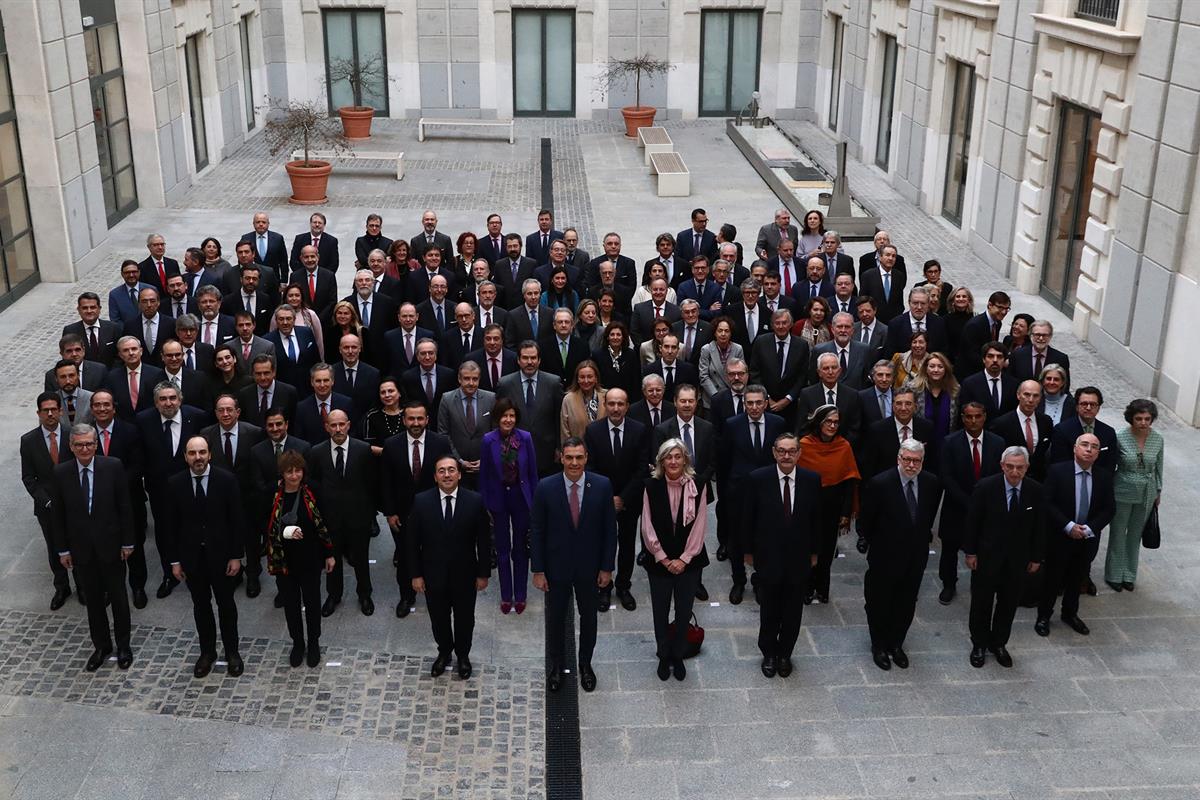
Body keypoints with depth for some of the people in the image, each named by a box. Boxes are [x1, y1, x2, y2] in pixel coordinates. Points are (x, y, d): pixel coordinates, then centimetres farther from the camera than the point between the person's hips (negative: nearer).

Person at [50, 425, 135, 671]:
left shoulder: (113, 467, -12)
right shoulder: (61, 473, -7)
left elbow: (124, 507, -7)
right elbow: (58, 514, 0)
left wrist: (127, 542, -5)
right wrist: (62, 549, 1)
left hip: (110, 545, -1)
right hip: (81, 548, 1)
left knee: (118, 597, 13)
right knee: (93, 600, 14)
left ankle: (123, 646, 29)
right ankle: (101, 646, 31)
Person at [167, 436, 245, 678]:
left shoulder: (226, 480, -11)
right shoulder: (175, 483, -6)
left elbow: (237, 520, -7)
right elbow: (172, 524, 0)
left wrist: (236, 556, -8)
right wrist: (174, 560, 0)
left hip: (220, 554, -1)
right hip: (191, 556, 2)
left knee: (226, 604, 12)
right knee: (201, 605, 14)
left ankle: (232, 652, 27)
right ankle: (207, 652, 30)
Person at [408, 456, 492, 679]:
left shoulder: (475, 502, -13)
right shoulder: (421, 501, -11)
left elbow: (484, 541, -6)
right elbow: (413, 541, -4)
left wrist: (483, 573, -3)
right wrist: (416, 574, -4)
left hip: (464, 575, 0)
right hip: (433, 575, 1)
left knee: (464, 618, 18)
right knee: (439, 618, 19)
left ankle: (463, 655, 42)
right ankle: (444, 652, 45)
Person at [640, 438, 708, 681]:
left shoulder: (698, 486, -9)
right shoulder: (652, 486, -9)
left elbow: (699, 526, -7)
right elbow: (648, 527, -7)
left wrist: (683, 559, -10)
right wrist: (664, 559, -9)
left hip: (689, 561, 0)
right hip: (659, 561, 0)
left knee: (684, 612, 10)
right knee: (660, 612, 12)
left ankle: (678, 656, 30)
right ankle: (663, 656, 32)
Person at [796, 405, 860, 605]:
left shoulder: (844, 446, -7)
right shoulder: (804, 445, -12)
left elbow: (849, 482, -3)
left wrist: (846, 513, -5)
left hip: (832, 508, 2)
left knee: (827, 549, 13)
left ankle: (822, 587, 33)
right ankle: (807, 587, 27)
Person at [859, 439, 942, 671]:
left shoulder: (932, 483, -10)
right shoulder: (879, 484, -23)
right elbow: (865, 523, -9)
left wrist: (922, 537, 12)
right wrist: (875, 544, 2)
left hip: (916, 557, 4)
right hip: (885, 556, -3)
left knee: (906, 605, 18)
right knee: (879, 604, 14)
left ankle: (896, 644, 39)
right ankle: (879, 646, 35)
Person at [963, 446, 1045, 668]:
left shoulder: (1035, 490, -10)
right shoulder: (986, 486, -17)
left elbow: (1039, 527, 0)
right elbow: (972, 521, -9)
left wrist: (1037, 558, 3)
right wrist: (970, 552, -7)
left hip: (1018, 559, 2)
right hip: (987, 555, -2)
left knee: (1009, 604, 14)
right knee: (981, 602, 12)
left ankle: (999, 643, 33)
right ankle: (979, 644, 30)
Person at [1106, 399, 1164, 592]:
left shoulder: (1158, 439, -7)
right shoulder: (1120, 437, -17)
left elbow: (1158, 466, 6)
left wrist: (1158, 491, 13)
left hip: (1146, 495, 3)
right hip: (1123, 493, -3)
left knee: (1135, 535, 16)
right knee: (1118, 534, 10)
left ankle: (1129, 575, 31)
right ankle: (1114, 575, 25)